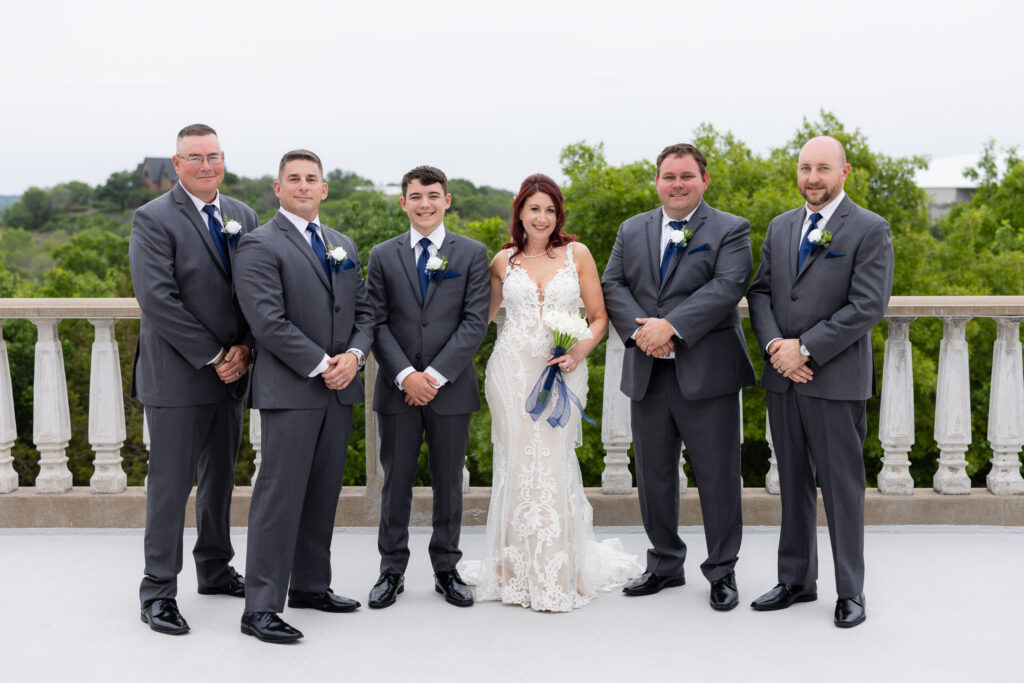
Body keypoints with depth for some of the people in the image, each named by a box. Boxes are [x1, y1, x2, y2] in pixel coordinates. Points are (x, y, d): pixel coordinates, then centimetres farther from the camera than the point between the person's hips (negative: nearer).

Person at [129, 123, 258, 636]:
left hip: (229, 371, 6)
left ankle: (215, 569, 32)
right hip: (176, 376, -6)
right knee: (171, 483, -1)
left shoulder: (244, 217, 10)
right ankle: (158, 593, 10)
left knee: (220, 476, 16)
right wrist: (211, 357, -16)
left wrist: (243, 348, -7)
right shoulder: (153, 219, -8)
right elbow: (157, 300, -16)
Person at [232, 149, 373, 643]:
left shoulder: (344, 245, 17)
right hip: (289, 391, -7)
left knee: (324, 492, 13)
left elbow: (362, 311, 16)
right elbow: (269, 322, -14)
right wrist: (321, 365, -15)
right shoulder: (260, 246, -5)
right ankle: (260, 607, -1)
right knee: (280, 495, -6)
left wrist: (354, 355, -4)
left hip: (340, 388, 7)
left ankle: (311, 586, 25)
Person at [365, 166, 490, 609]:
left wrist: (436, 374, -12)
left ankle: (447, 570, 21)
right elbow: (378, 323, 0)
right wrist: (405, 375, -13)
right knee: (396, 483, 6)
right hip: (397, 388, 1)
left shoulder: (472, 254, 3)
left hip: (450, 387, 0)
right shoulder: (383, 256, 7)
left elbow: (475, 322, -4)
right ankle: (392, 571, 18)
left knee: (449, 484, 8)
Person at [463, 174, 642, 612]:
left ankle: (557, 578, 9)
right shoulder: (504, 261, 8)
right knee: (518, 465, 2)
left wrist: (578, 353, -11)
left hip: (562, 373, -1)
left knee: (553, 466, -5)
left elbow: (599, 318, 5)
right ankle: (518, 574, 15)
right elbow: (482, 313, 22)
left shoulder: (577, 254, 4)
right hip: (512, 370, 1)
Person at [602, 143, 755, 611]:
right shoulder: (632, 231, 14)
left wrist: (671, 325, -22)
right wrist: (639, 330, -13)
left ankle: (722, 572, 16)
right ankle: (665, 564, 27)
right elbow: (613, 286, 5)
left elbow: (727, 287, -14)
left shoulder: (730, 230, 0)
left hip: (706, 374, -4)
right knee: (654, 475, 12)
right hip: (647, 374, 4)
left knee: (718, 476, 2)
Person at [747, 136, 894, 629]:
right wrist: (775, 345, -8)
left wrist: (806, 349, -16)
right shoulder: (780, 227, 13)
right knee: (793, 484, 13)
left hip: (836, 379, -5)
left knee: (842, 488, 2)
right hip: (782, 379, 6)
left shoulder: (870, 230, -5)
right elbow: (760, 292, 10)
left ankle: (850, 592, 14)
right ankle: (796, 580, 25)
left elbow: (868, 306, -13)